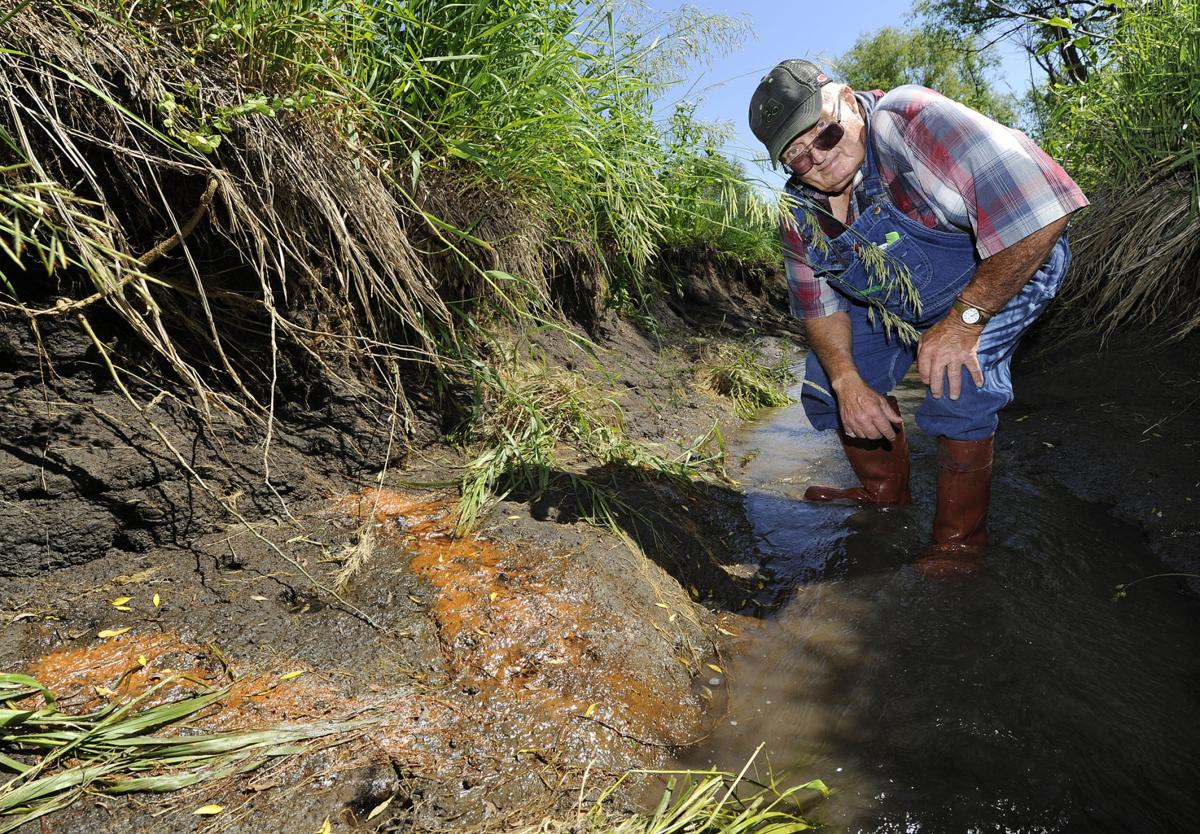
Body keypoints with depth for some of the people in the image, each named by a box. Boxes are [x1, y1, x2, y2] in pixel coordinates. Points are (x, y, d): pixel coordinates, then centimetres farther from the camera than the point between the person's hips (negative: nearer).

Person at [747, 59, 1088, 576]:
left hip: (1005, 269, -6)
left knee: (957, 383, -29)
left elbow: (1041, 210, -39)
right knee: (826, 381, 4)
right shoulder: (800, 212, -12)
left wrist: (964, 320, -33)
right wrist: (847, 382, -17)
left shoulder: (911, 121, -34)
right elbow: (818, 302, -2)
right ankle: (886, 493, 28)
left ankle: (960, 539, -7)